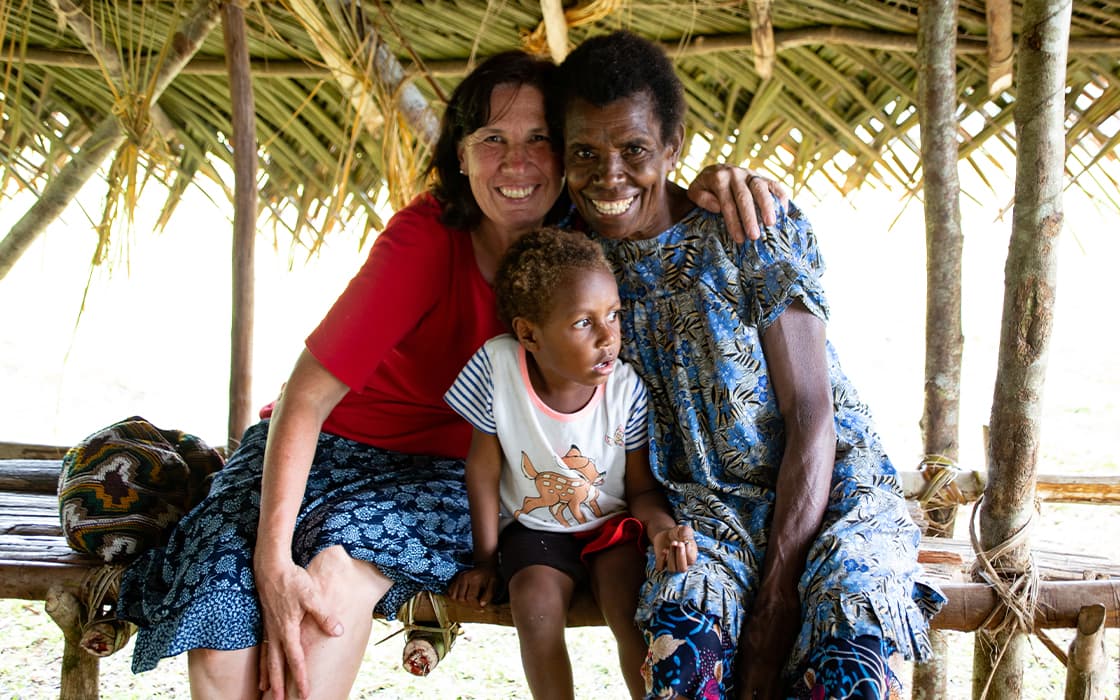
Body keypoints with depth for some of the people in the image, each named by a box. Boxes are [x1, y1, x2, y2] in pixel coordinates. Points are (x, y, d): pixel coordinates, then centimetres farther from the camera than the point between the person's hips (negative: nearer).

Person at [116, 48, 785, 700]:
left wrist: (711, 182, -14)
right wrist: (273, 562, -33)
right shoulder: (428, 239, -22)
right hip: (322, 448, -2)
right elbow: (307, 396, -23)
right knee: (225, 642, -26)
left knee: (338, 573, -32)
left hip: (437, 474, 2)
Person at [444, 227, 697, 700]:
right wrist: (486, 559, -3)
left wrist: (661, 527, -30)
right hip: (534, 528, 0)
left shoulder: (627, 390, -18)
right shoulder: (498, 366, -21)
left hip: (612, 524, 0)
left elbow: (641, 488, -7)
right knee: (534, 600, -28)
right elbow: (484, 468, -9)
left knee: (631, 611, -25)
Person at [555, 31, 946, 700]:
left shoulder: (756, 227, -10)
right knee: (683, 624, -32)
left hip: (833, 488, -2)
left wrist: (775, 598, -21)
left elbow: (811, 417, -14)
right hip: (708, 503, 2)